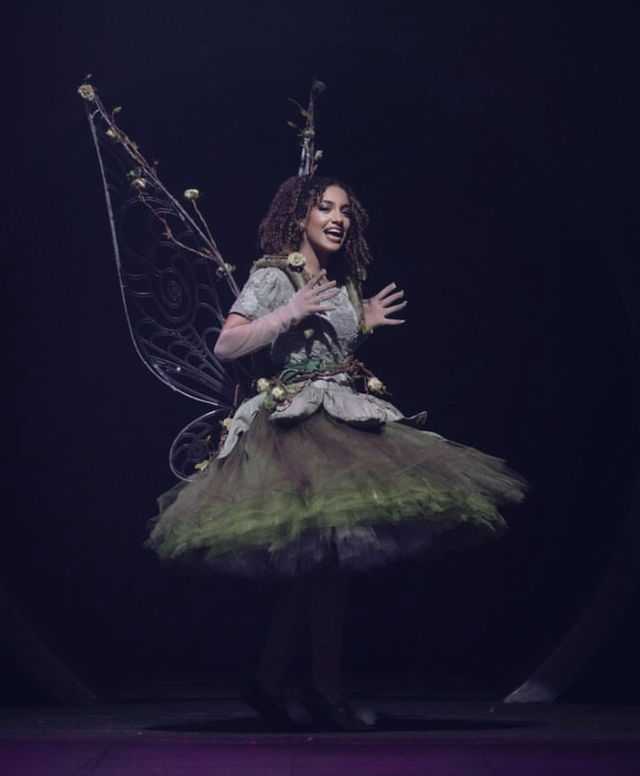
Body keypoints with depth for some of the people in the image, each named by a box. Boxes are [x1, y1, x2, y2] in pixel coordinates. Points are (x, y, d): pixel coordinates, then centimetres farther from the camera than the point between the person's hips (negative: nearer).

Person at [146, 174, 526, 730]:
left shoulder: (345, 283, 17)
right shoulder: (274, 276, -4)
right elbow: (226, 346, -14)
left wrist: (365, 325, 13)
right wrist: (292, 312, -18)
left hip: (346, 423, 8)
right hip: (297, 426, -8)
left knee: (313, 562, 4)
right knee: (330, 549, -15)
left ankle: (270, 681, 11)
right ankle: (327, 688, -6)